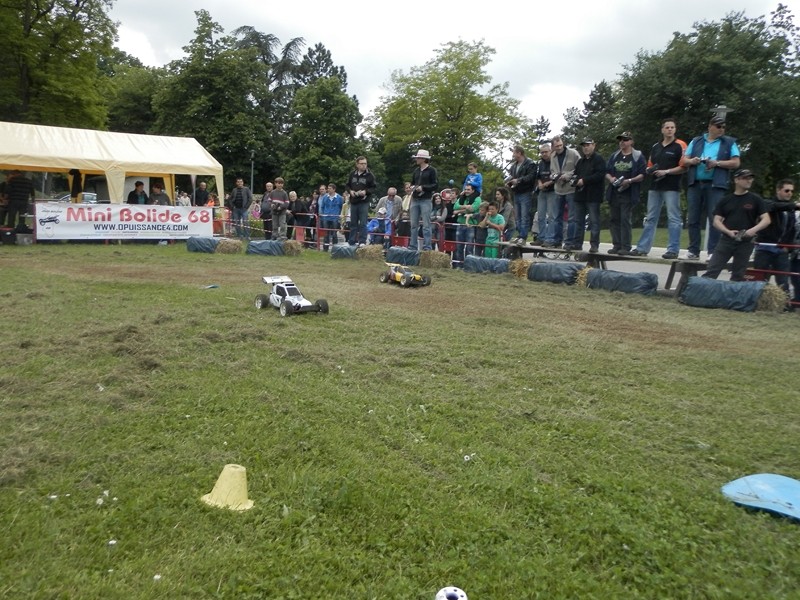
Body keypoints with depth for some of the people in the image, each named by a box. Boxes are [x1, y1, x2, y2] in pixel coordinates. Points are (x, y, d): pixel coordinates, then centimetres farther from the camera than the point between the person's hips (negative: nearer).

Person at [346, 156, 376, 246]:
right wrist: (350, 191, -4)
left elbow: (373, 187, 0)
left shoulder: (369, 175, -1)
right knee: (353, 223, 9)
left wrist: (366, 191, -17)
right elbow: (348, 185, 17)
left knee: (363, 223, -6)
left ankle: (362, 242, -3)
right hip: (353, 202, 4)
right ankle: (352, 242, 16)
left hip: (364, 202, -4)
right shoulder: (352, 174, 9)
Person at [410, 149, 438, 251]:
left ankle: (427, 247, -3)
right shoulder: (416, 171, 17)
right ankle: (413, 246, 14)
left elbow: (436, 185, -6)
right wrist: (412, 187, 4)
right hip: (415, 200, 6)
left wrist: (423, 187, -15)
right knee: (414, 225, 7)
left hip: (426, 200, -6)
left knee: (426, 225, -6)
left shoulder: (431, 170, -1)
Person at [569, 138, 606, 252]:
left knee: (594, 221, -5)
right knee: (578, 220, 9)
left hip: (593, 196, -8)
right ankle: (577, 243, 13)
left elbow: (600, 175, -15)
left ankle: (594, 244, -3)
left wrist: (584, 180, -17)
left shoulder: (598, 159, -3)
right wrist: (575, 179, 1)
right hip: (580, 195, 8)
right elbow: (575, 174, 26)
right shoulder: (580, 161, 21)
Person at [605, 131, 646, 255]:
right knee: (615, 219, 5)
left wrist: (630, 181, -19)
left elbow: (642, 175, -5)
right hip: (614, 193, 5)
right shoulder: (614, 156, 18)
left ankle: (626, 247, -7)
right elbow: (606, 172, 17)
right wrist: (610, 178, -5)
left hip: (628, 193, -5)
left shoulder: (638, 156, 2)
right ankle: (616, 245, 10)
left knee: (625, 219, -9)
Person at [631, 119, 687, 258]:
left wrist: (666, 171, -15)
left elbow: (684, 167, -9)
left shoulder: (680, 146, -3)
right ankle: (642, 248, 11)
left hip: (672, 187, -6)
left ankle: (673, 250, -1)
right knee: (650, 218, 8)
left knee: (674, 219, -3)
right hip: (655, 186, 6)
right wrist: (650, 171, 0)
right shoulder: (655, 147, 16)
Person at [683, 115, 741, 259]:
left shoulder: (729, 143, 10)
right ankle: (693, 251, 9)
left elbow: (736, 163, 2)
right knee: (693, 219, 3)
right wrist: (692, 161, -9)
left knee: (715, 219, -7)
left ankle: (713, 251, -4)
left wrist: (717, 163, -11)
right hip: (695, 184, 3)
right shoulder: (696, 141, 16)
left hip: (716, 185, -2)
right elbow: (684, 161, 13)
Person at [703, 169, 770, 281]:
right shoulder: (725, 200, 7)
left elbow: (766, 220, -1)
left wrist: (754, 229, -20)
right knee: (711, 271, -8)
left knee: (738, 276, 5)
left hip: (745, 242, 0)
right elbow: (716, 221, 4)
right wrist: (728, 232, -14)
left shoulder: (756, 199, 4)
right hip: (726, 240, 0)